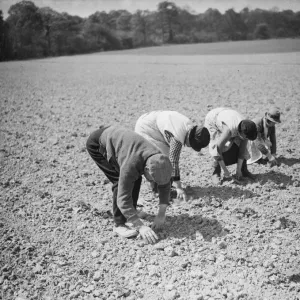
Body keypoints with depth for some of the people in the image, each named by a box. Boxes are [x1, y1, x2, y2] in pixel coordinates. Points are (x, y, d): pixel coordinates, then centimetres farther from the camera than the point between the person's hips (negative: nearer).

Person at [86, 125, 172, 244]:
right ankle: (119, 224, -8)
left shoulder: (158, 160, -18)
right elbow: (123, 200, -37)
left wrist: (161, 214, -10)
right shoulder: (131, 166, -39)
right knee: (120, 180, -18)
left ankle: (129, 219, 9)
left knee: (135, 179, -3)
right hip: (97, 143, -7)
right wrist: (141, 226, -37)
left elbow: (165, 186, -4)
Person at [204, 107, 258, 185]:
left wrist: (238, 170, -13)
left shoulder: (245, 128, -24)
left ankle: (244, 170, 13)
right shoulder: (229, 130, -43)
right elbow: (218, 150, -38)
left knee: (238, 145, -5)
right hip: (212, 121, -6)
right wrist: (225, 170, -30)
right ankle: (215, 174, -9)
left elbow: (242, 150, -15)